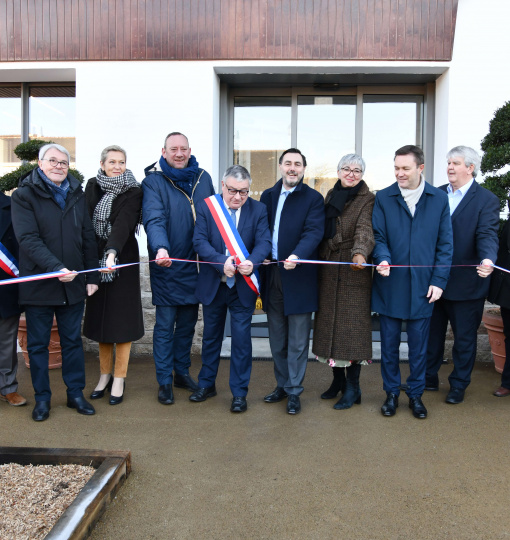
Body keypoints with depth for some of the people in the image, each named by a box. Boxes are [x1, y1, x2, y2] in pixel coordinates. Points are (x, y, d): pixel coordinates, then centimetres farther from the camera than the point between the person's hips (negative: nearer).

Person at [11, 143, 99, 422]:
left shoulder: (77, 194, 9)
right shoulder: (24, 195, -5)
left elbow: (88, 237, 9)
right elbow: (28, 239, -17)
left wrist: (92, 276, 5)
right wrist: (55, 268, -28)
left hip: (73, 283, 3)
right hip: (38, 284, -3)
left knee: (73, 341, 12)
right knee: (38, 344, 9)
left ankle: (76, 393, 25)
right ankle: (42, 398, 23)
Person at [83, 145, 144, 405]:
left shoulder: (134, 192, -8)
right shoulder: (92, 186, 6)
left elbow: (124, 223, -22)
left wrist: (113, 252, -38)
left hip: (122, 260, -4)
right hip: (96, 259, 4)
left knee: (121, 319, 1)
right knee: (100, 318, 11)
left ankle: (119, 379, 13)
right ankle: (104, 375, 25)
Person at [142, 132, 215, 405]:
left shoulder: (203, 178, 7)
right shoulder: (153, 182, -7)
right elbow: (154, 219, -21)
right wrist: (160, 248, -38)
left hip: (195, 264, 5)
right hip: (167, 266, -4)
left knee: (188, 322, 15)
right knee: (165, 325, 3)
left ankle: (182, 372, 31)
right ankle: (164, 382, 16)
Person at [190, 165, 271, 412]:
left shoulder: (258, 210, -3)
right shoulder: (205, 207, -4)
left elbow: (264, 242, -11)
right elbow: (199, 241, -13)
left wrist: (252, 262, -32)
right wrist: (222, 262, -27)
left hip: (243, 287, -1)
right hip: (213, 285, 1)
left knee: (241, 339, 3)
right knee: (211, 336, 17)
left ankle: (239, 393, 17)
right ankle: (207, 384, 34)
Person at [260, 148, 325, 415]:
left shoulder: (313, 199, -2)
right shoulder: (268, 196, 12)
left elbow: (314, 232, -14)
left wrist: (297, 256, -31)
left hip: (298, 277, -4)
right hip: (271, 274, 5)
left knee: (297, 340, 4)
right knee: (277, 339, 14)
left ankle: (294, 391, 17)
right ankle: (282, 385, 30)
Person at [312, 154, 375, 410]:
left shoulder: (367, 199, -5)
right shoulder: (331, 196, 14)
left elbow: (365, 229, -22)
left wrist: (360, 253, -41)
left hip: (354, 271, -6)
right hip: (328, 270, 6)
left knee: (352, 326, -2)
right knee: (330, 323, 11)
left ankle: (352, 387, 11)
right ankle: (338, 379, 27)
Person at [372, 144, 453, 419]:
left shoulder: (439, 199, 3)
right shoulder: (383, 198, 1)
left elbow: (445, 244, 3)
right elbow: (378, 236, 0)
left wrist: (439, 281, -3)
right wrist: (383, 259, -21)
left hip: (423, 286, 0)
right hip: (390, 284, 0)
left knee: (418, 345, 10)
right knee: (389, 343, 10)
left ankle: (415, 394, 28)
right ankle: (391, 393, 27)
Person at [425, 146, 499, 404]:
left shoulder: (486, 199, -7)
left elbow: (487, 235, -19)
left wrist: (487, 260, -39)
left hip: (465, 283, -4)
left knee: (464, 338, 11)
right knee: (432, 332, 16)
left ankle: (459, 385, 28)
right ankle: (429, 378, 33)